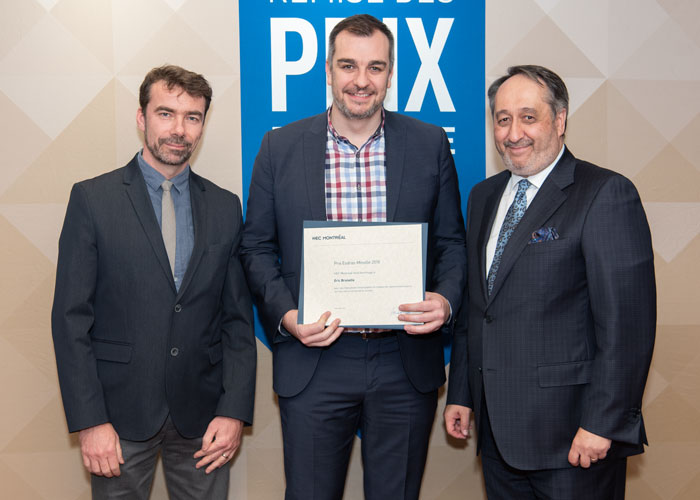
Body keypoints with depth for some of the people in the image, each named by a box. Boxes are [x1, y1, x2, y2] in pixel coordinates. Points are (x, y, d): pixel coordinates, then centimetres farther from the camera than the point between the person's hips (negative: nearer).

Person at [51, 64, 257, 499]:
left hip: (203, 414, 2)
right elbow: (71, 317, -6)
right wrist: (90, 420, -11)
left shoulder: (225, 207, 5)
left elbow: (238, 316, 5)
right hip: (120, 411, -2)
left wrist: (235, 411, -3)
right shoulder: (92, 199, -3)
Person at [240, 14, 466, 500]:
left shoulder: (430, 144, 2)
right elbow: (256, 247, 5)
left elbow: (452, 241, 7)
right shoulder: (280, 147, 0)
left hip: (406, 364, 1)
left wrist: (446, 300, -12)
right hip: (313, 365, 0)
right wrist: (285, 314, -11)